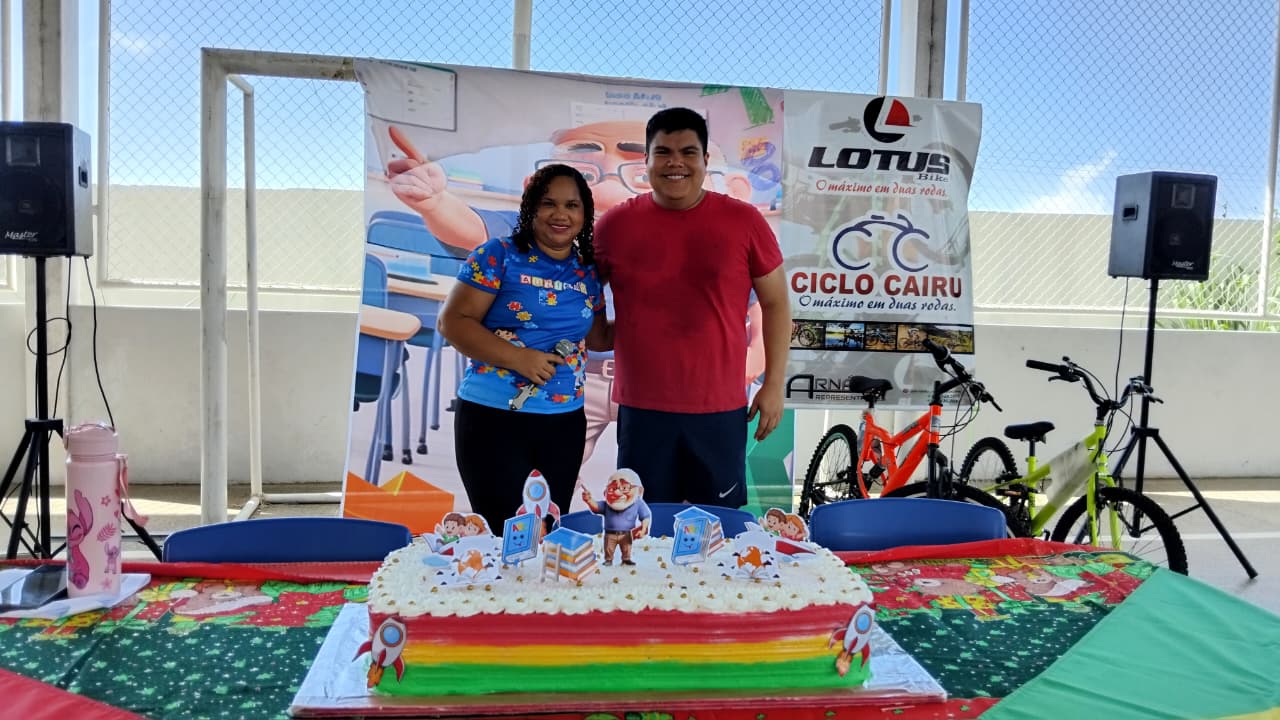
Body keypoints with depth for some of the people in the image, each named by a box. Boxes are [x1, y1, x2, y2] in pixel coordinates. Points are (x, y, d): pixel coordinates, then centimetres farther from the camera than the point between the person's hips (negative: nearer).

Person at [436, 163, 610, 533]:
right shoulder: (498, 256, -7)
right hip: (493, 417, -5)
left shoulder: (589, 272, 8)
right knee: (501, 533, 1)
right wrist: (518, 358, -21)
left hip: (565, 422, 5)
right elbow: (453, 321, -12)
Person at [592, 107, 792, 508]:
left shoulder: (744, 221, -2)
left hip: (720, 409, 0)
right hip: (641, 409, 1)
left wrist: (774, 383, 3)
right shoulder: (616, 224, 0)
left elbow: (776, 303, 5)